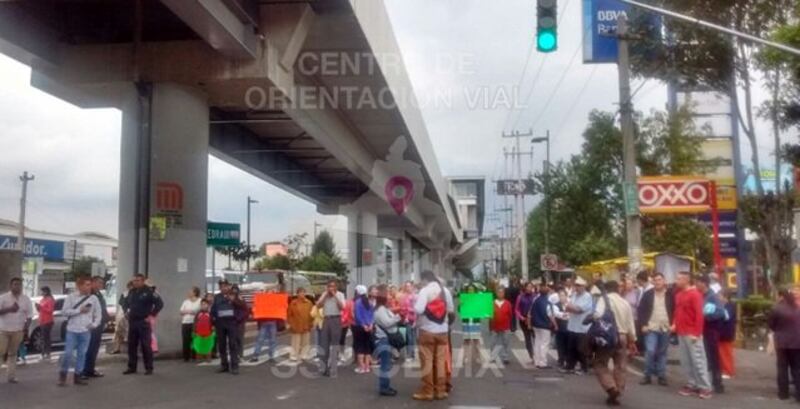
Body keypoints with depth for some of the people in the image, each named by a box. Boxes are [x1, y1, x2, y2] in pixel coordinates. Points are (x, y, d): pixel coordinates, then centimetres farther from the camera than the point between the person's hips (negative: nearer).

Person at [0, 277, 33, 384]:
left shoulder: (26, 299, 3)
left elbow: (29, 315, 4)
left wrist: (26, 327, -8)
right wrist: (9, 309, -22)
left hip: (18, 331, 2)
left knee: (13, 354, 9)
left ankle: (11, 376, 12)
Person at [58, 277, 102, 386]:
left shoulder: (93, 298, 4)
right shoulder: (71, 297, -2)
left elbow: (98, 313, 9)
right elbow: (64, 311, -6)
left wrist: (94, 324, -4)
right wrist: (79, 310, -13)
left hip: (86, 331, 2)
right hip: (72, 330, -2)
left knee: (82, 354, 6)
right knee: (68, 353, -4)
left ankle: (78, 376, 15)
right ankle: (63, 375, 12)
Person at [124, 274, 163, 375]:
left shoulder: (149, 292, -9)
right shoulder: (131, 292, 12)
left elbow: (160, 303, -13)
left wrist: (151, 315, -13)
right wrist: (126, 312, 16)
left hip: (143, 322, -6)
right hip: (132, 322, 6)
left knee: (146, 346, -4)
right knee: (131, 345, 9)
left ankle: (149, 368, 3)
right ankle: (132, 367, 18)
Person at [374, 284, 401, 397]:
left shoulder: (385, 308, 18)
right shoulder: (380, 309, -14)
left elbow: (391, 321, 18)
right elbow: (386, 323, -23)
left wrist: (398, 318, 2)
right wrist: (398, 317, -19)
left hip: (387, 338, 11)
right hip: (383, 339, -11)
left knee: (386, 364, 14)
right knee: (385, 365, -10)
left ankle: (385, 386, 20)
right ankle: (384, 388, -8)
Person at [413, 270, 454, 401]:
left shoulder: (425, 291, -11)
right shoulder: (445, 290, 6)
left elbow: (418, 310, -21)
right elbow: (450, 309, 12)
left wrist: (415, 303, -2)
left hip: (427, 331, -5)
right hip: (442, 330, 5)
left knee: (427, 362, 1)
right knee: (440, 361, 9)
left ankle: (427, 392, 4)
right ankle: (440, 391, 13)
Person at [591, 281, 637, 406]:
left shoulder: (604, 299, -5)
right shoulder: (625, 302, 12)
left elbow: (598, 315, -24)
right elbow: (630, 323, 13)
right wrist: (632, 341, 21)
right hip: (622, 337, 5)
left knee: (600, 364, 6)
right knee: (620, 367, 12)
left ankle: (611, 388, -12)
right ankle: (616, 394, 13)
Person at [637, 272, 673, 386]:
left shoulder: (670, 294, 1)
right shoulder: (648, 294, 1)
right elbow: (641, 310, 2)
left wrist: (673, 324, -5)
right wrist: (644, 324, -6)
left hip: (665, 328, 1)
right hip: (651, 328, -1)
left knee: (662, 353, 8)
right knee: (650, 351, -9)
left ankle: (661, 376, 16)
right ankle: (647, 375, 3)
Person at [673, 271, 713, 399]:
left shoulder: (695, 294, -12)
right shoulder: (678, 295, 12)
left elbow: (699, 315, -15)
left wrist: (696, 333, -18)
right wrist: (675, 324, 7)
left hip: (692, 334, -8)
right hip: (681, 333, 8)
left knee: (698, 360, -4)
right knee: (686, 361, 10)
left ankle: (705, 387, 2)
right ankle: (692, 385, 17)